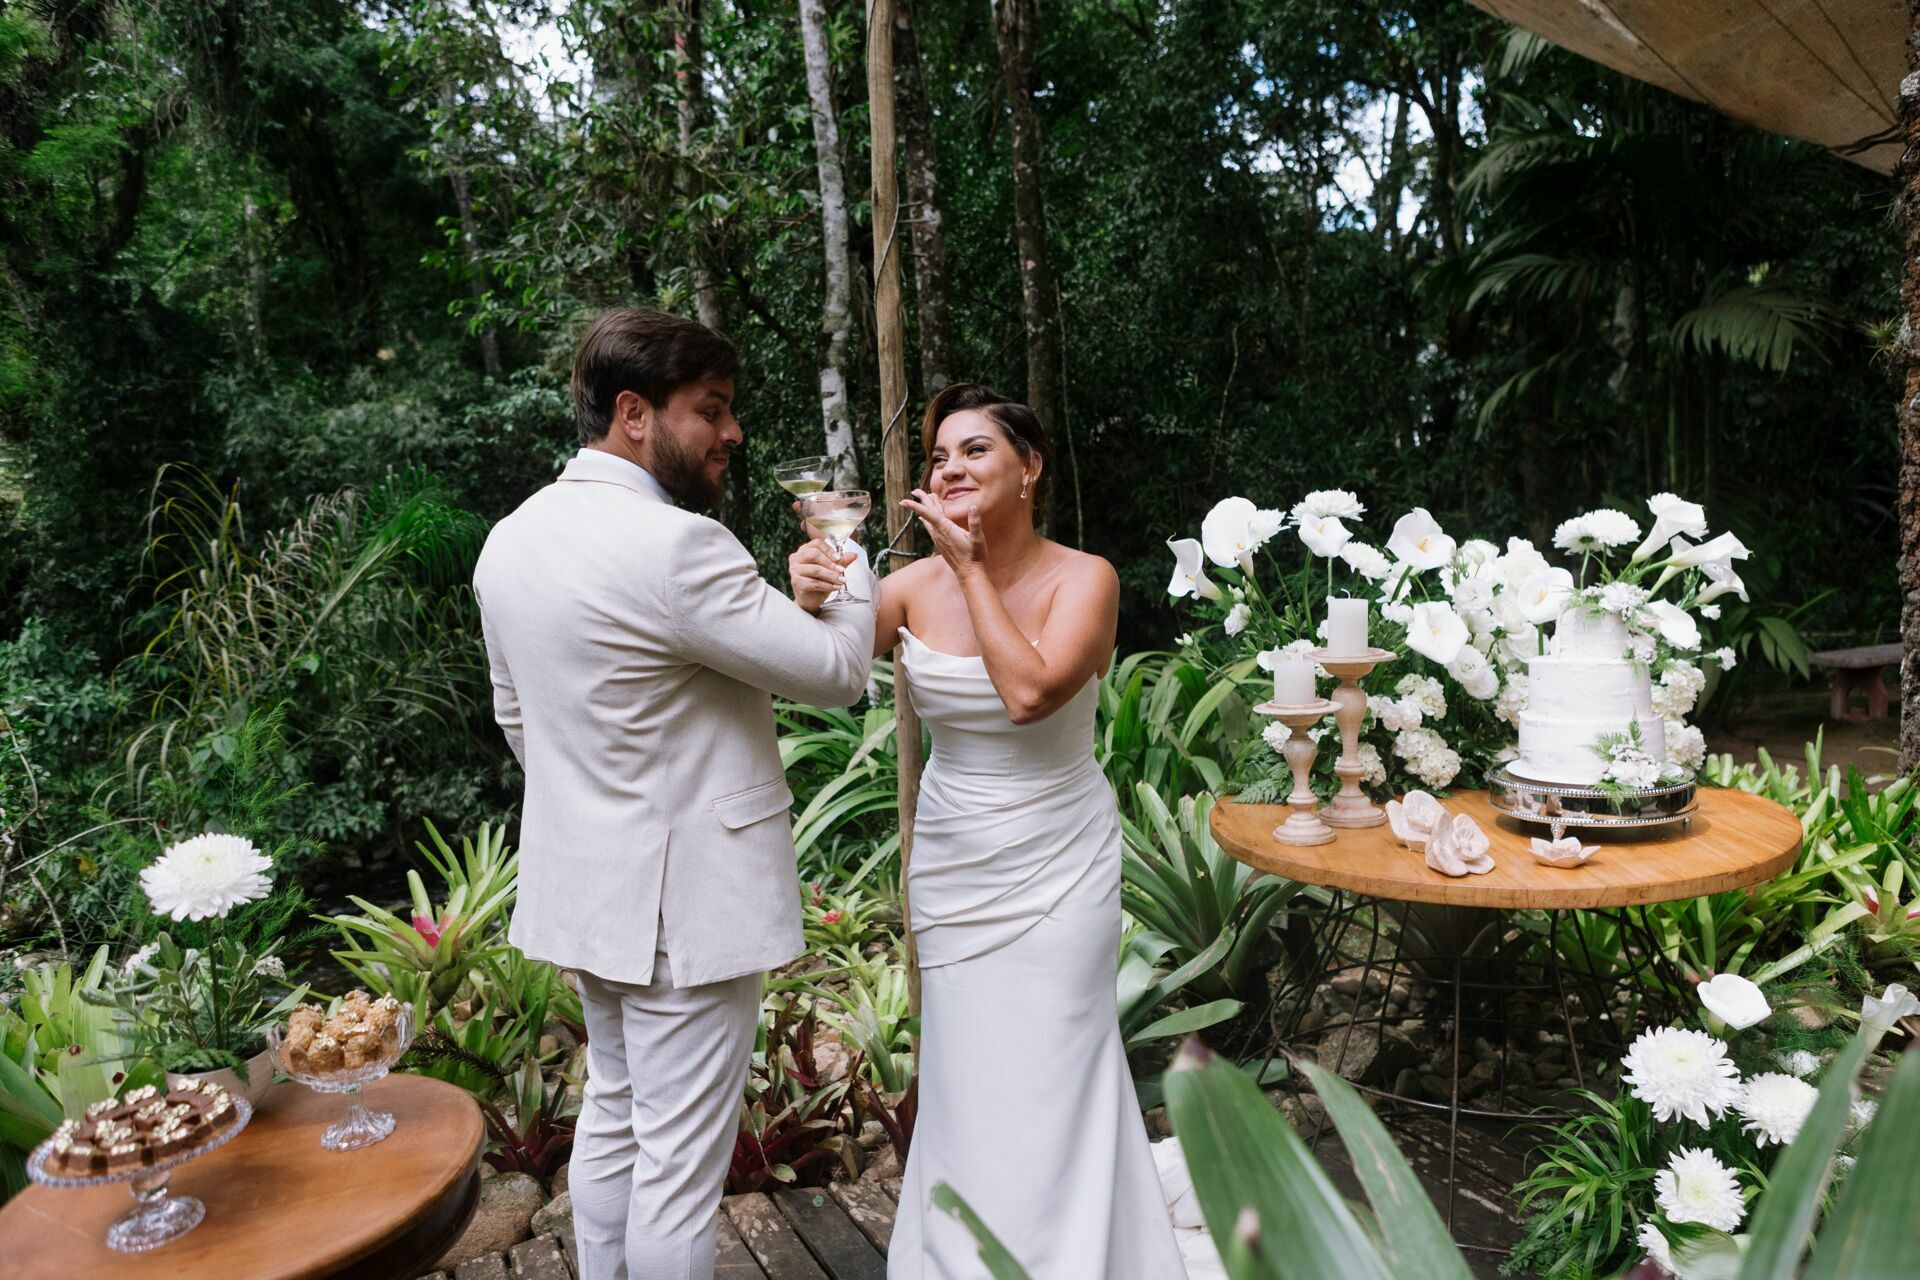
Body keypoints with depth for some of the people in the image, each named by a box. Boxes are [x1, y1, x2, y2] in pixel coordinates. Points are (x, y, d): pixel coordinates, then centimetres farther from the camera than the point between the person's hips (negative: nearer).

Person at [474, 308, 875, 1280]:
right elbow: (836, 668, -17)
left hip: (583, 886, 9)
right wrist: (849, 563, 2)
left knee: (613, 1112, 25)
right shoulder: (673, 545, -24)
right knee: (681, 1158, 6)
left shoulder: (510, 540, 4)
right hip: (680, 900, -9)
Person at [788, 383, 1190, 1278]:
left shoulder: (1083, 578, -12)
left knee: (1046, 1088, 6)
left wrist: (971, 567, -20)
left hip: (1056, 869, -3)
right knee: (963, 1084, 15)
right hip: (951, 869, 3)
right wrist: (813, 600, -31)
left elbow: (1030, 692, -27)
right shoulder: (917, 585, -4)